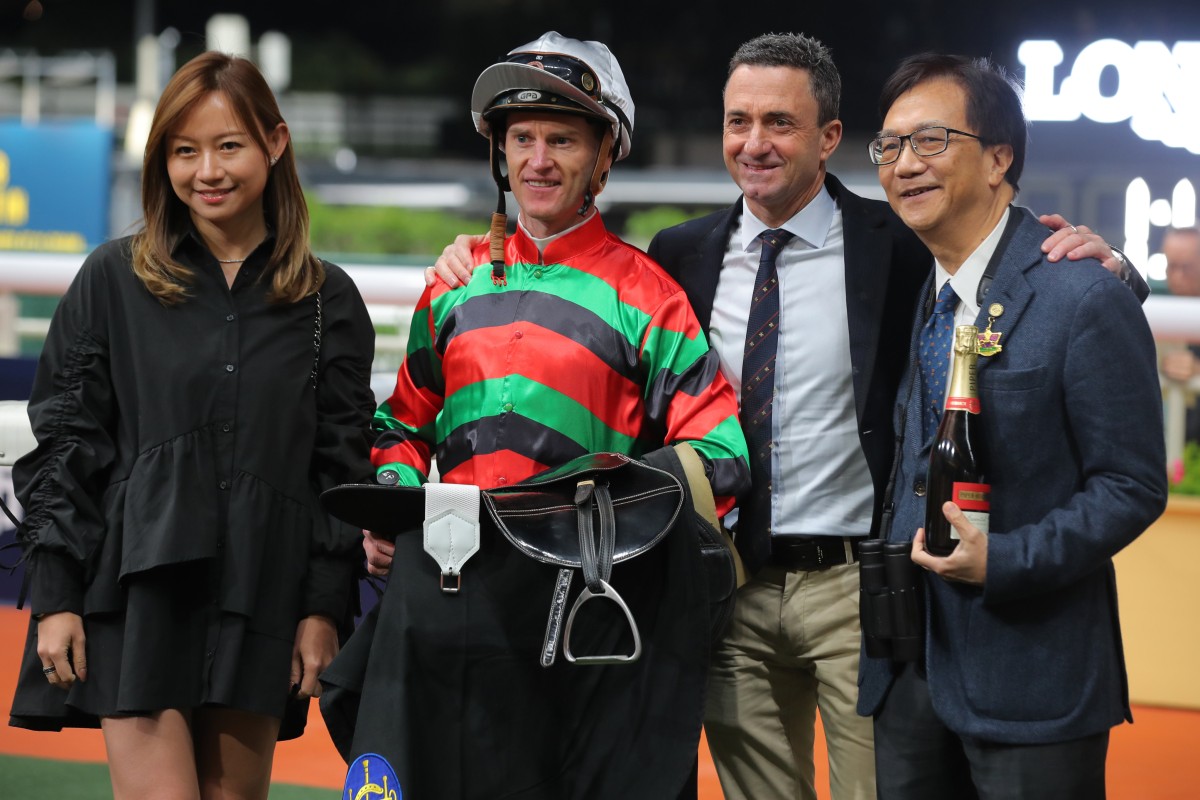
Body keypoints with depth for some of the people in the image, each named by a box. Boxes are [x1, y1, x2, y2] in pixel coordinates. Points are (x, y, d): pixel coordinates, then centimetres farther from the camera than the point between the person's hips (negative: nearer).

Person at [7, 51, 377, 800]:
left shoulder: (328, 301, 9)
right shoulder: (113, 281, 5)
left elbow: (343, 465, 9)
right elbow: (62, 447, 4)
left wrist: (325, 608, 2)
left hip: (260, 600, 2)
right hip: (140, 594, -2)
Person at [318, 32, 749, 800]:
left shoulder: (644, 294, 3)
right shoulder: (458, 283, 17)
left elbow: (717, 455, -2)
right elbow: (406, 422, 25)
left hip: (582, 594, -4)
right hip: (448, 582, 4)